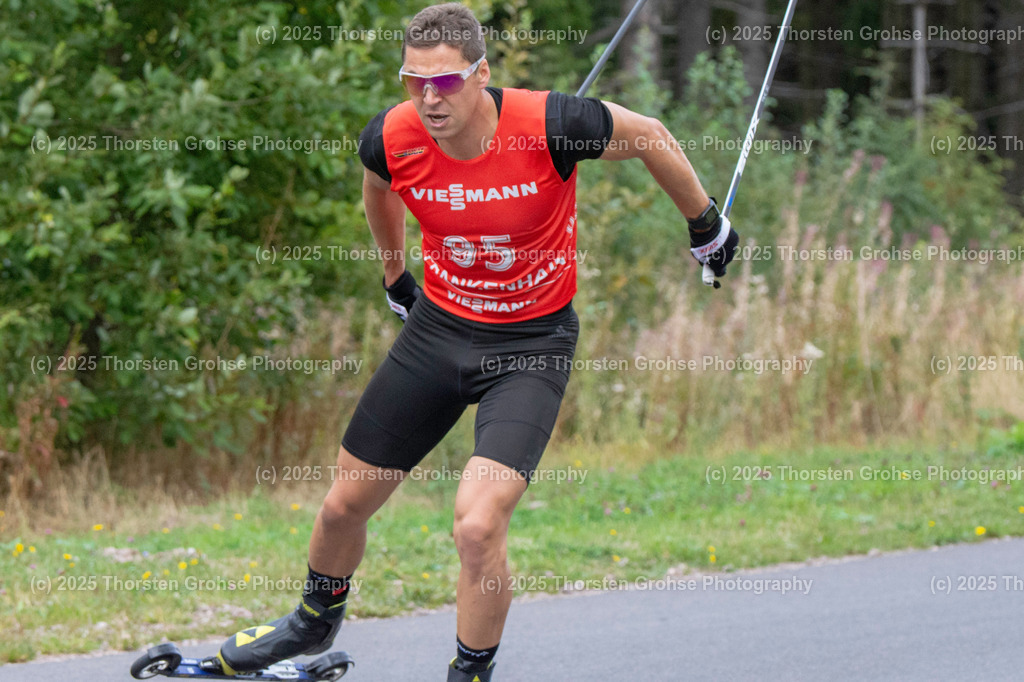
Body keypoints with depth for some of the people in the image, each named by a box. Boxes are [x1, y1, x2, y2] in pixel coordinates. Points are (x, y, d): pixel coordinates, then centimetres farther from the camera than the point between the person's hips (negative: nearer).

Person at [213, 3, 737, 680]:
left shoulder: (550, 125, -26)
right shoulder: (392, 139, -16)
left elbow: (650, 134, -6)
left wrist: (706, 226, 7)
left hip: (532, 344, -4)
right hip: (439, 326, 4)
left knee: (478, 527, -21)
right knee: (345, 505, 12)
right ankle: (316, 621, 45)